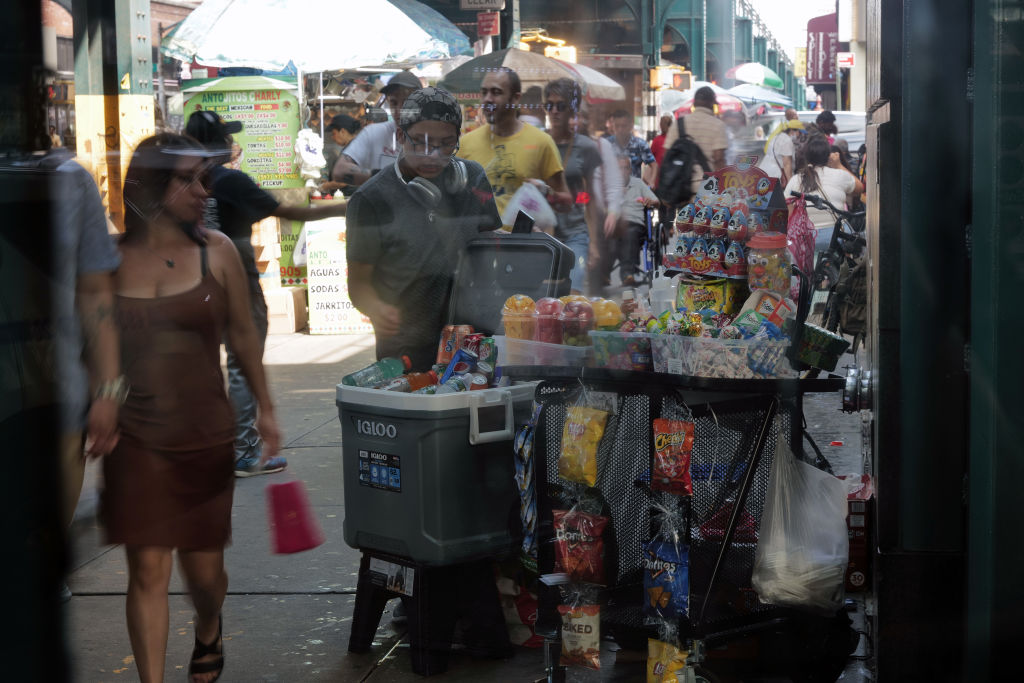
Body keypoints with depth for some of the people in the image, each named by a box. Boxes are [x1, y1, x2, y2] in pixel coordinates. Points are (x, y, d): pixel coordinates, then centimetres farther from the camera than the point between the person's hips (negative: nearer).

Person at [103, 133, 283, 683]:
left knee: (204, 567, 11)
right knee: (147, 570, -4)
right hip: (135, 437, -1)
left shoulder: (216, 251, 0)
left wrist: (265, 408, 11)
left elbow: (242, 334, 8)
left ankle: (207, 633, 44)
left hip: (205, 433, 1)